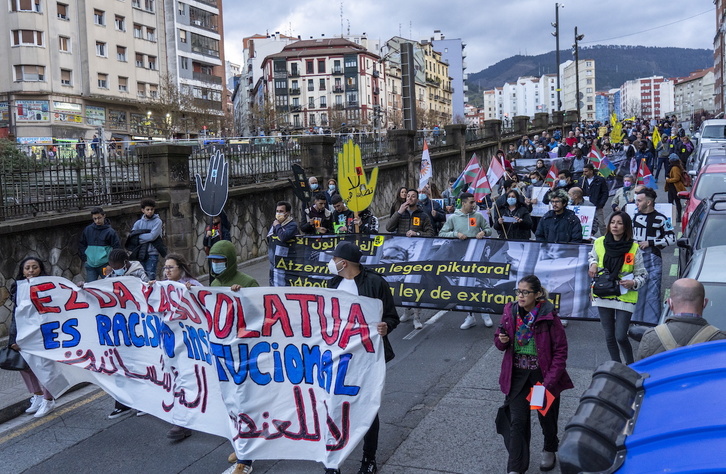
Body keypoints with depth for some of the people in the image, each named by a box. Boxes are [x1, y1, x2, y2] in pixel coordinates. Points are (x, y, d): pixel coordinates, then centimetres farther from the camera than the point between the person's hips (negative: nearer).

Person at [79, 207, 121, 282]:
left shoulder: (110, 231, -4)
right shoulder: (87, 230, 6)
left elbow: (117, 248, -3)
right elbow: (81, 245, 18)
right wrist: (85, 259, 9)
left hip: (105, 265, -3)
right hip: (90, 265, 3)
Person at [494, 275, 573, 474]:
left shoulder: (548, 316, -17)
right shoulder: (510, 312, -6)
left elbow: (560, 351, -14)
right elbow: (499, 341, 8)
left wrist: (549, 381, -20)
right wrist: (502, 340, -17)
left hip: (542, 374, -2)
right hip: (517, 376, 2)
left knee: (546, 417, 19)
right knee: (517, 422, -1)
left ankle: (550, 450, 48)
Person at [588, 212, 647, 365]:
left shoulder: (634, 248, -8)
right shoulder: (599, 243, -2)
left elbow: (642, 274, 0)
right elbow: (592, 256, 21)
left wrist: (634, 283, -19)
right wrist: (593, 264, -1)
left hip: (625, 296, -3)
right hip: (603, 295, 3)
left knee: (621, 337, -8)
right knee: (609, 336, 11)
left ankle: (630, 365, 18)